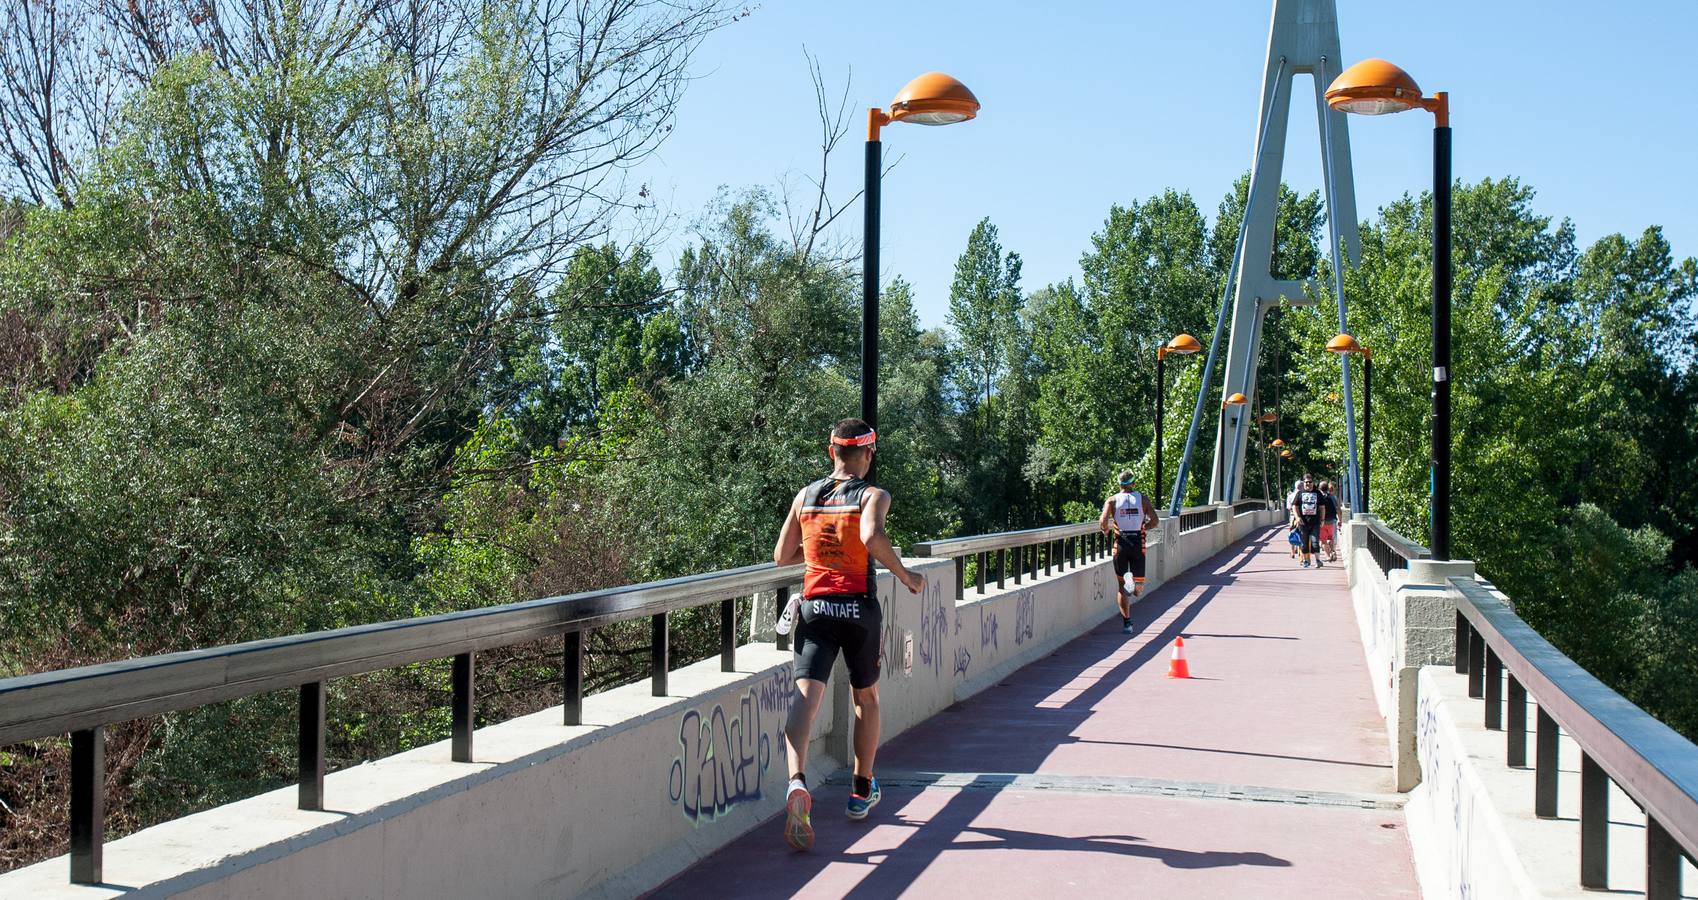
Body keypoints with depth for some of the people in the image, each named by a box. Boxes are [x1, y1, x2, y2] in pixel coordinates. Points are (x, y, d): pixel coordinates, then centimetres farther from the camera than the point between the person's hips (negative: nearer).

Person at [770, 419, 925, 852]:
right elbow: (872, 538, -24)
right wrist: (906, 577, -11)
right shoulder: (873, 495, -3)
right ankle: (862, 791, 29)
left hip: (815, 607, 2)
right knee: (866, 697, 19)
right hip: (859, 608, -2)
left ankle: (797, 781, -37)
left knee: (805, 696, -11)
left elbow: (782, 556, 14)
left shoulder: (805, 495, 10)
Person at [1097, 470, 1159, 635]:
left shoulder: (1112, 500, 1)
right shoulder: (1143, 499, 4)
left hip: (1121, 543, 0)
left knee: (1121, 586, 10)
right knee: (1138, 590, 10)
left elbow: (1103, 521, -11)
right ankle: (1135, 584, -25)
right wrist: (1142, 528, 14)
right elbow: (1154, 521, -5)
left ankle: (1127, 623, 1)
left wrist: (1106, 530, 10)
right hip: (1138, 543, 0)